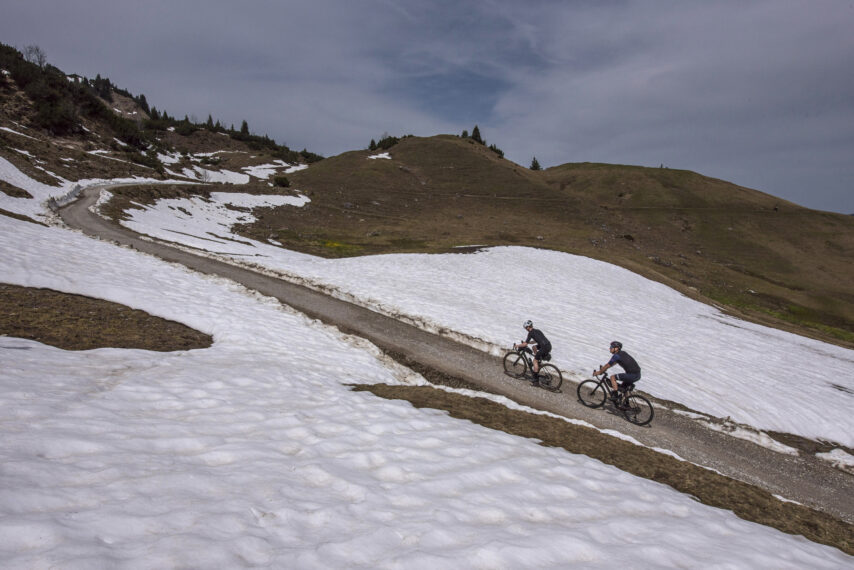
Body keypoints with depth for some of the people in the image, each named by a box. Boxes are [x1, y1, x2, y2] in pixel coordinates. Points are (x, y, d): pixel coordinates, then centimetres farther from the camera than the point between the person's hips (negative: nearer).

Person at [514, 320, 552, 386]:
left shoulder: (531, 333, -1)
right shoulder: (537, 330, 23)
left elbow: (525, 344, -2)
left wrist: (517, 345, 13)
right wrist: (525, 342, 40)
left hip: (545, 347, -8)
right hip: (549, 346, 8)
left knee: (535, 361, 2)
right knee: (534, 347, 27)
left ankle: (536, 381, 1)